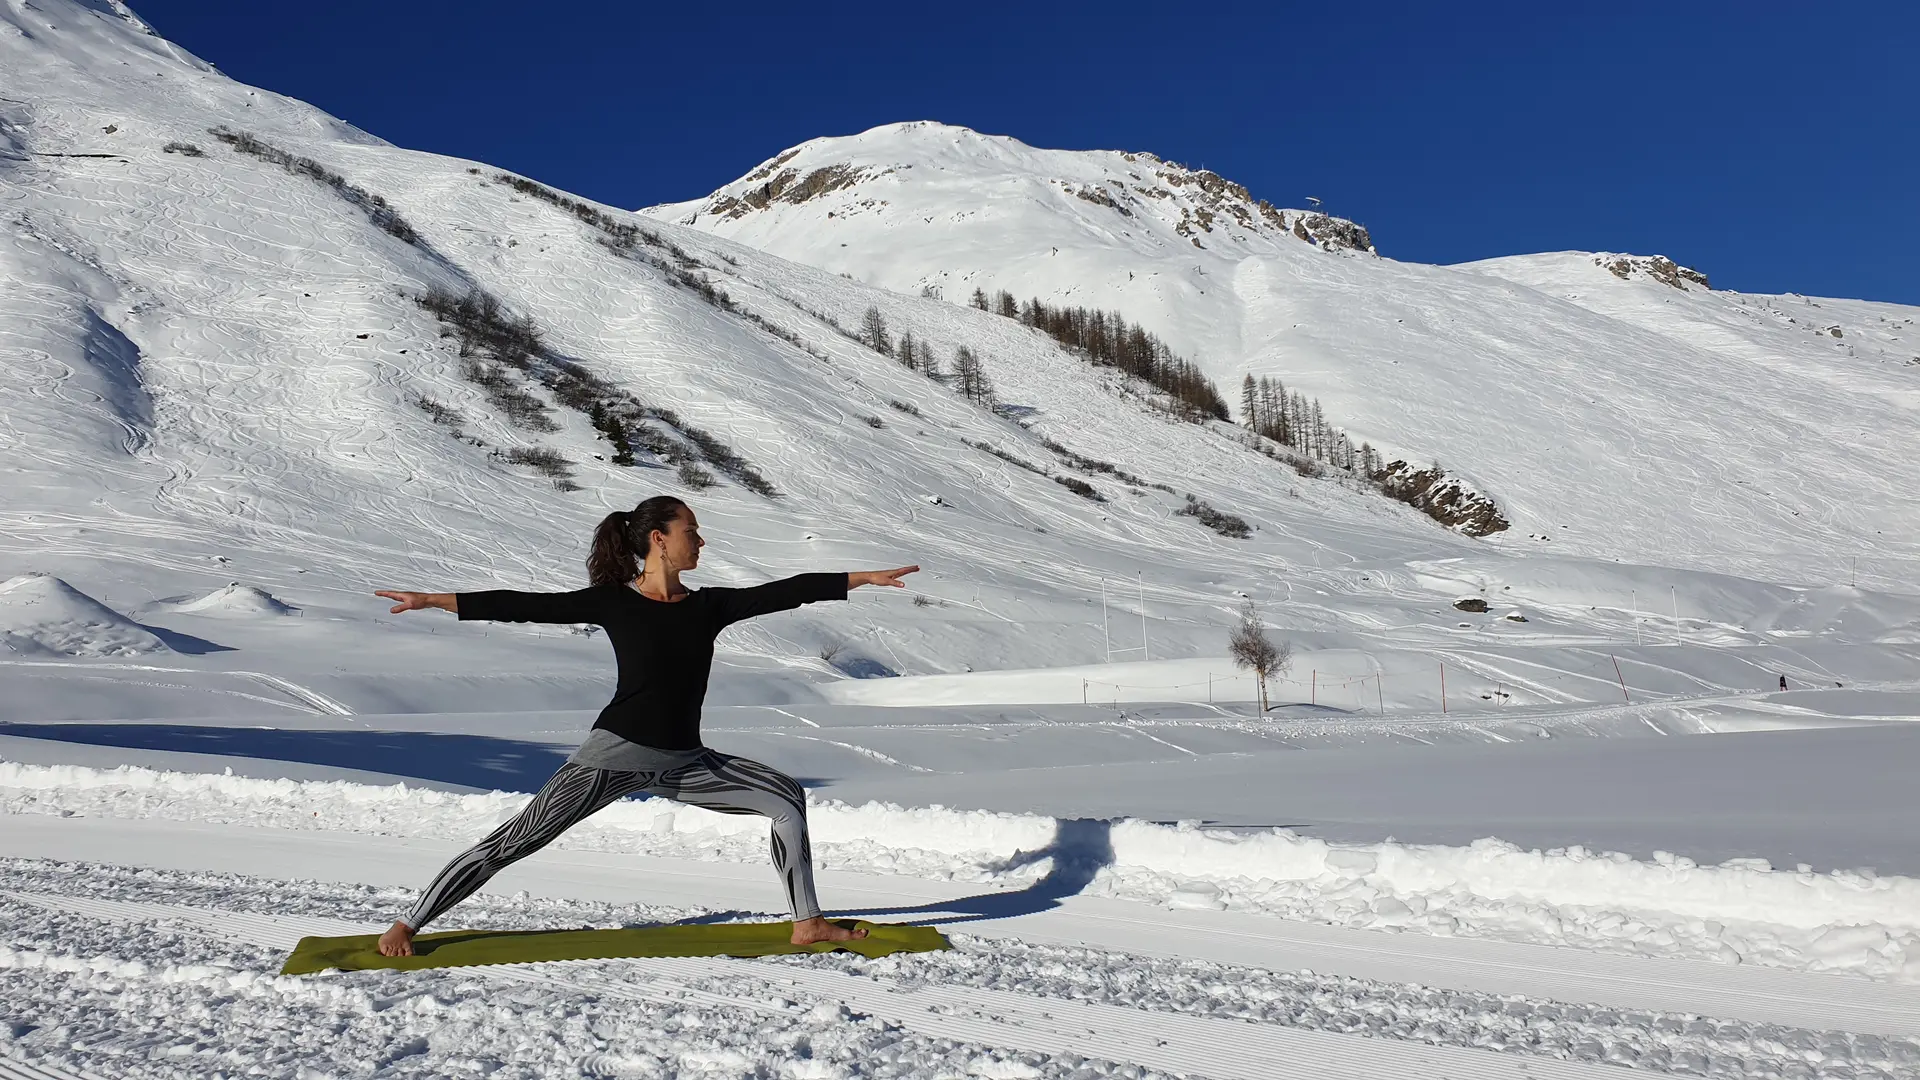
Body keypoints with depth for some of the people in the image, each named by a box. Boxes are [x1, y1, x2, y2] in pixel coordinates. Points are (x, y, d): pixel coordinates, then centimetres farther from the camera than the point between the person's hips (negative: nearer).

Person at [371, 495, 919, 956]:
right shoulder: (612, 602, -5)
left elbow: (786, 592, 4)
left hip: (685, 763, 5)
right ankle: (406, 925, 7)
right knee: (515, 840, -6)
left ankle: (807, 922, 8)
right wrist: (432, 600, -13)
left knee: (788, 796, 0)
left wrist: (865, 578, 2)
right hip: (615, 752, -5)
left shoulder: (709, 606, 5)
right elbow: (528, 606, -8)